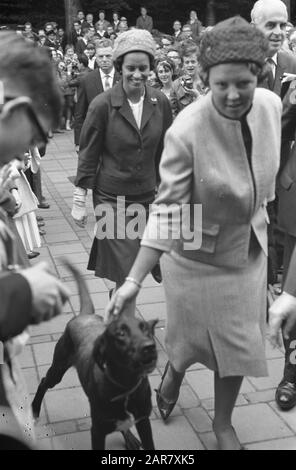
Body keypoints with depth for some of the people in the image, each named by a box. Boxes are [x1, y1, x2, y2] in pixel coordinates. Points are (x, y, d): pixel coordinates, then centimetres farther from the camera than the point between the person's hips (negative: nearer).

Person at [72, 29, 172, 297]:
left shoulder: (161, 103, 0)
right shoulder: (103, 105, -10)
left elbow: (164, 151, 10)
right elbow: (88, 154, -4)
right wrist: (79, 201, -2)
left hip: (148, 195, 4)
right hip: (111, 198, -3)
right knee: (126, 274, -4)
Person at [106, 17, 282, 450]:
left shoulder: (271, 105, -12)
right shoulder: (186, 131, -28)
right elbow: (168, 210, -26)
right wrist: (135, 280, -29)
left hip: (249, 251, 5)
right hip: (199, 257, -4)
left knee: (239, 345, 15)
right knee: (192, 339, 15)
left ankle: (223, 422, 41)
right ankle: (173, 372, 53)